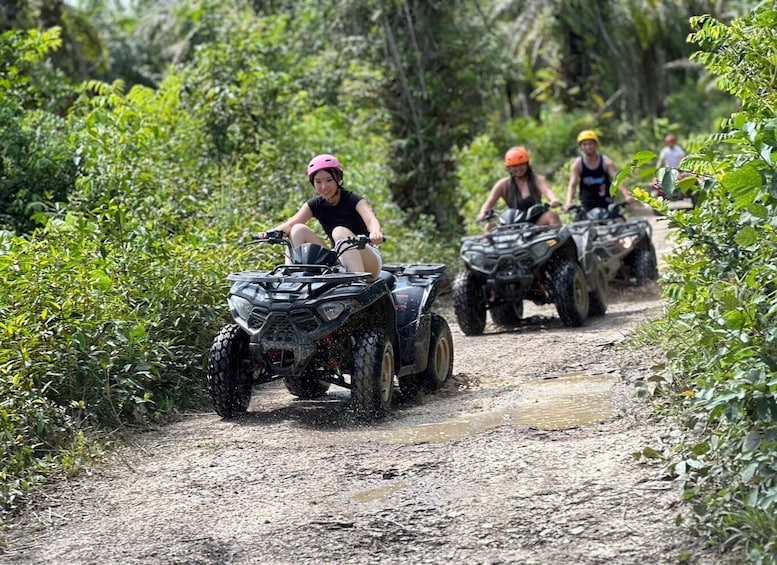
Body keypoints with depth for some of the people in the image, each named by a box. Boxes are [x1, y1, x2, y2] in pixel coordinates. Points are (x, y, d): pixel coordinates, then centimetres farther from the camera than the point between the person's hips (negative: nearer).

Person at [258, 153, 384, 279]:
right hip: (337, 262, 5)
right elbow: (291, 223, -12)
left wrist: (375, 232, -55)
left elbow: (370, 219, -31)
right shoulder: (315, 205, 3)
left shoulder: (353, 200, -11)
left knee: (339, 232, -32)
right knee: (298, 230, -8)